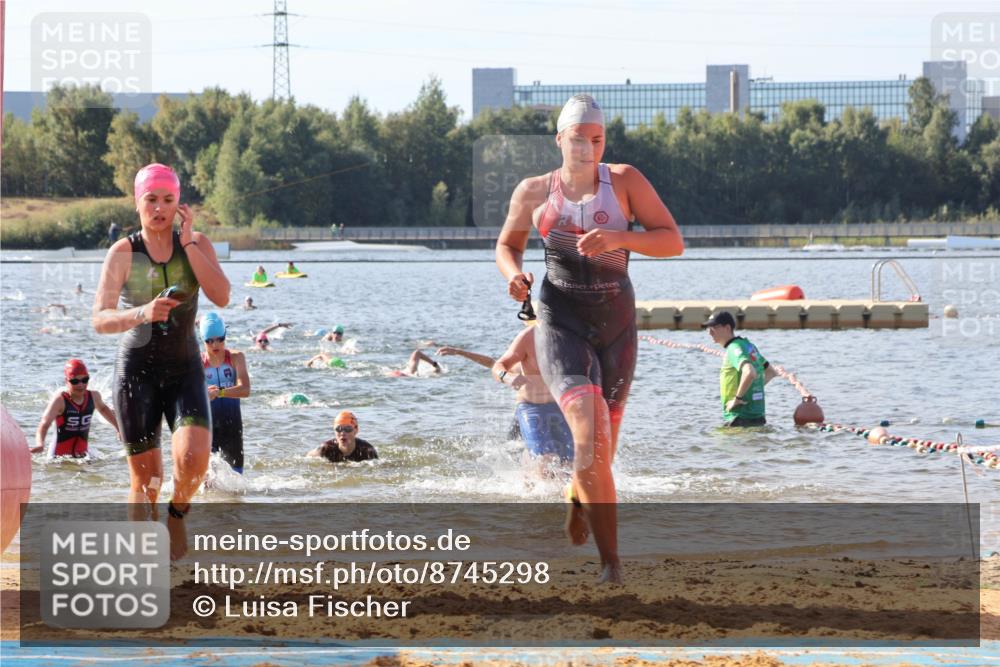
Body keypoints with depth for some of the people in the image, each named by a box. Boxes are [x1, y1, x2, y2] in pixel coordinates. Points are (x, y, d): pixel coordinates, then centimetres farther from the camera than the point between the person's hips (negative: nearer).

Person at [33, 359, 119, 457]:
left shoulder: (93, 396, 0)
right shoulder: (60, 400, -16)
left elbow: (103, 409, 25)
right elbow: (44, 424, -24)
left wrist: (118, 428, 34)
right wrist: (40, 444, -43)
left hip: (81, 453, 4)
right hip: (60, 454, -4)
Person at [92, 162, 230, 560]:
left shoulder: (197, 243, -1)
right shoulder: (123, 252, -8)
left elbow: (221, 297, -16)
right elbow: (100, 320, -15)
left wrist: (187, 242, -16)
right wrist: (141, 313, -35)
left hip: (185, 368, 1)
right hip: (137, 369, -1)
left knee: (193, 457, -21)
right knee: (145, 478, -1)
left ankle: (177, 514, 10)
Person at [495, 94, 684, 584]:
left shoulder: (624, 181, -1)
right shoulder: (534, 192, 2)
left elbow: (673, 241, -3)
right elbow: (507, 245, 18)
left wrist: (618, 238, -20)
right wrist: (513, 274, -5)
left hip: (616, 326, 2)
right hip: (561, 323, -2)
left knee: (601, 447, 12)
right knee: (590, 437, -23)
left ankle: (577, 497, 50)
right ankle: (611, 559, -22)